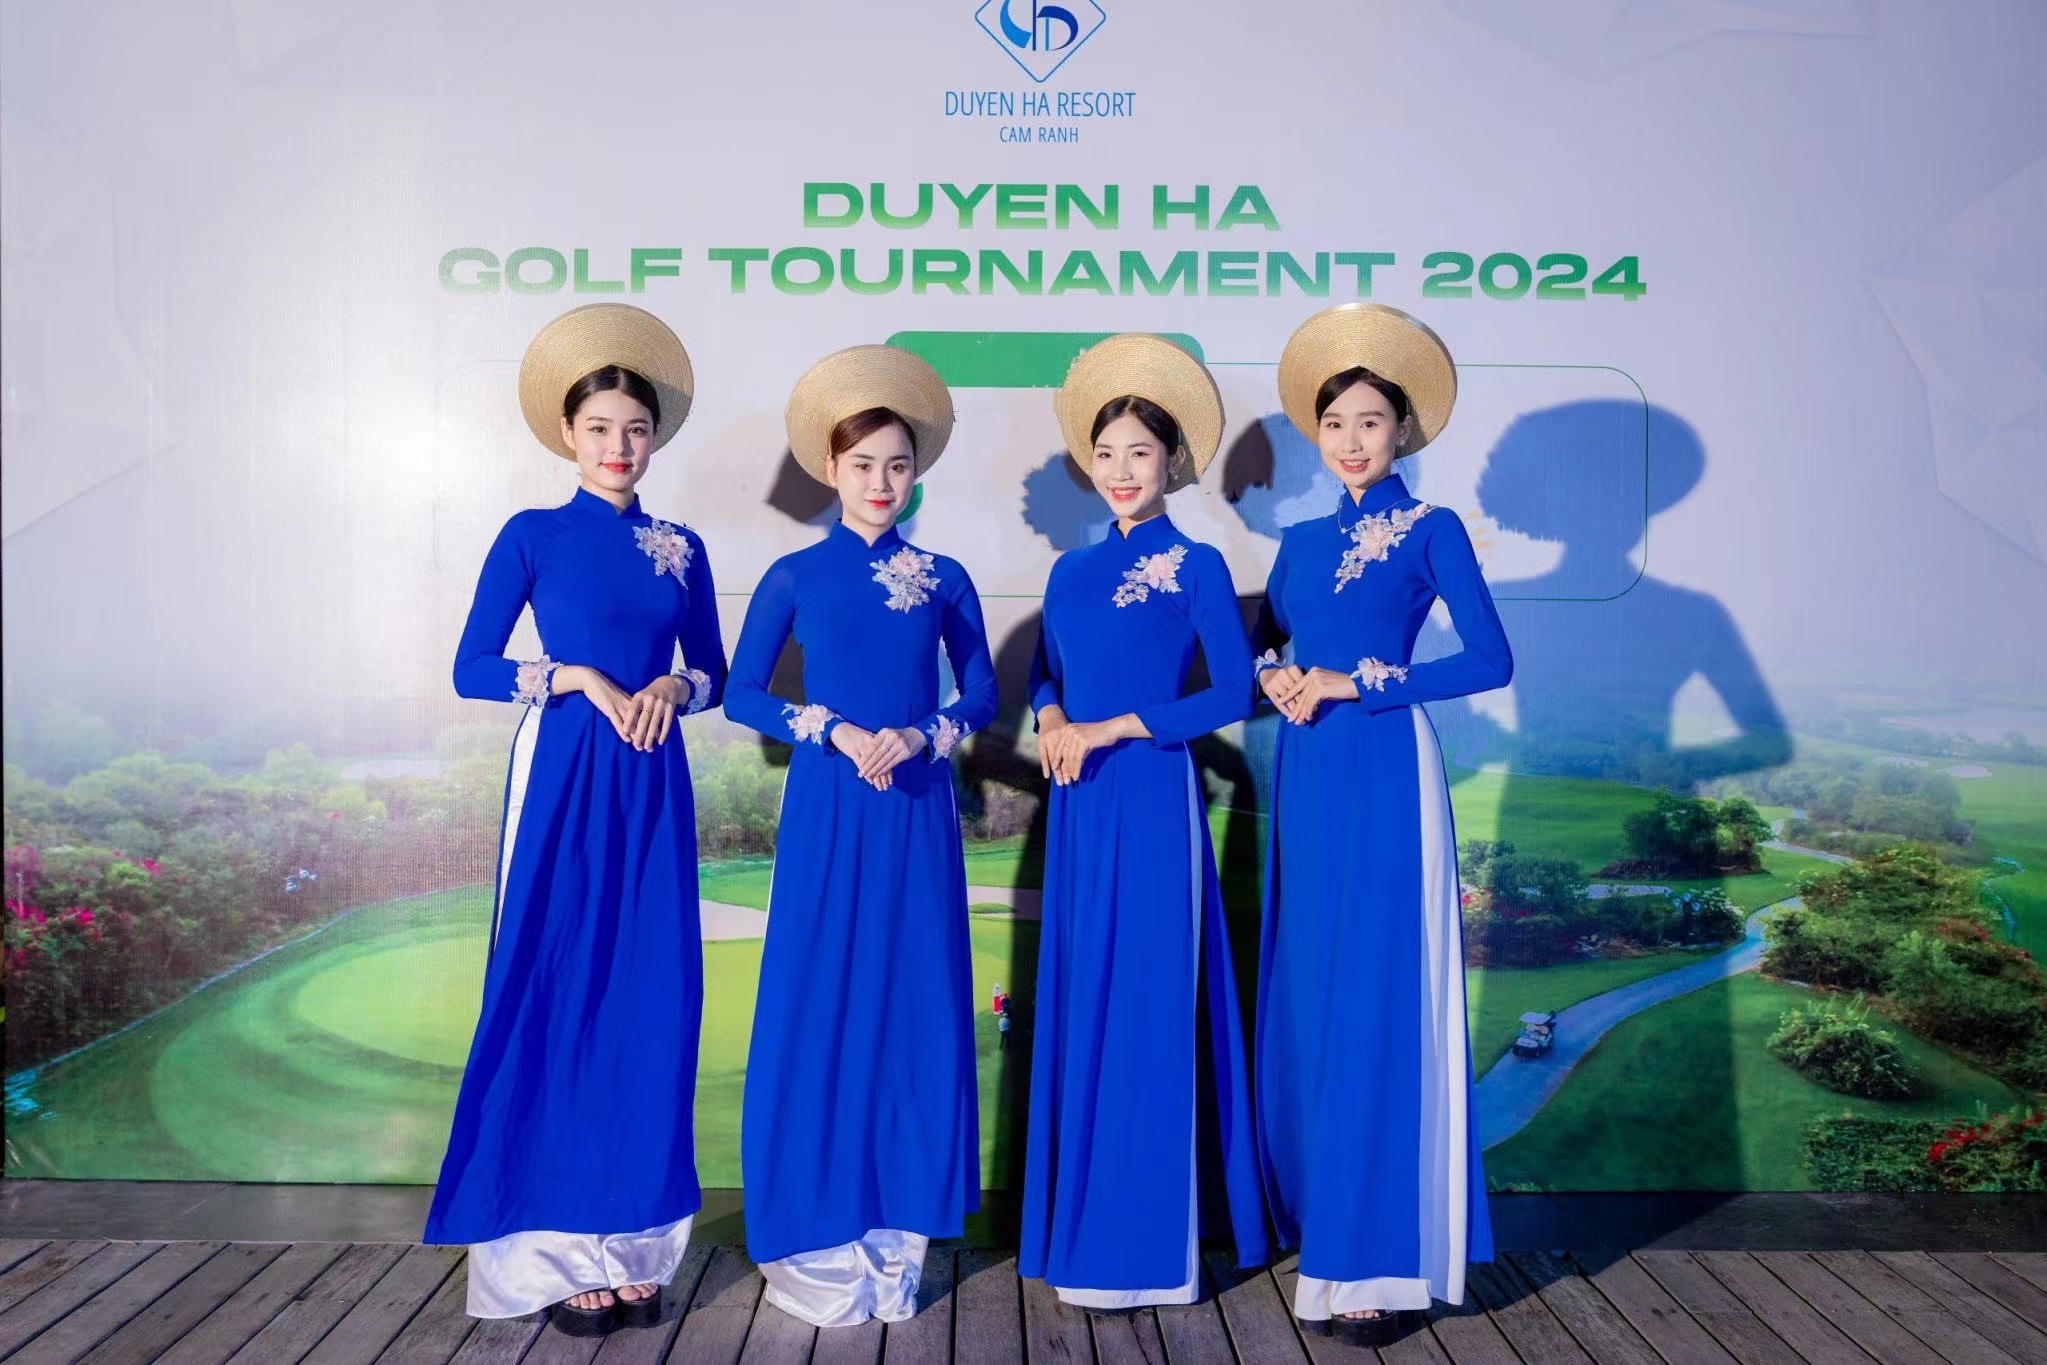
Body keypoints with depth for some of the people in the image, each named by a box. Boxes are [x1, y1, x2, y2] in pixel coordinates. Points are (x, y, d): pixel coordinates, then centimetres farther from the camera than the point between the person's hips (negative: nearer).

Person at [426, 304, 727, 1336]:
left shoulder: (681, 549, 12)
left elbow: (716, 677, 14)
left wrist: (673, 685, -7)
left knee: (654, 1000, 3)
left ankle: (635, 1241, 15)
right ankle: (563, 1247, 10)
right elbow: (471, 668, -2)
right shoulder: (532, 536, 2)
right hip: (562, 780, -3)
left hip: (652, 786, 3)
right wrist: (581, 679, -12)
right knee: (556, 992, -1)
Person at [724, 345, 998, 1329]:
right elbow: (742, 695, 1)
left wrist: (917, 738, -11)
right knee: (822, 1002, 0)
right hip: (828, 809, -2)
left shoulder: (943, 579, 6)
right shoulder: (795, 576, 2)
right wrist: (835, 733, -12)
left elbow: (982, 696, 8)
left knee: (917, 1004, 4)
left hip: (918, 811, 2)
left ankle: (898, 1229, 18)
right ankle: (819, 1234, 13)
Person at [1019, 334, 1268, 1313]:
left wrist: (1112, 728, -13)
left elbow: (1234, 690, -9)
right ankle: (1080, 1227, 24)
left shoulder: (1196, 565, -3)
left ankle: (1146, 1241, 10)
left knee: (1147, 1006, -2)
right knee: (1076, 1002, 10)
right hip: (1080, 804, 6)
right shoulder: (1072, 571, 13)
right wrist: (1051, 721, -2)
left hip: (1153, 799, -6)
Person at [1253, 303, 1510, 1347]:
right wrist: (1274, 679, -2)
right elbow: (1260, 644, 21)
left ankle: (1381, 1261, 5)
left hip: (1384, 776, -5)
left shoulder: (1431, 532, -1)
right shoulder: (1304, 540, 15)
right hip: (1307, 778, 6)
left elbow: (1489, 660, -10)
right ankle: (1319, 1223, 23)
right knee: (1306, 1000, 9)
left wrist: (1356, 684, -11)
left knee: (1377, 999, -4)